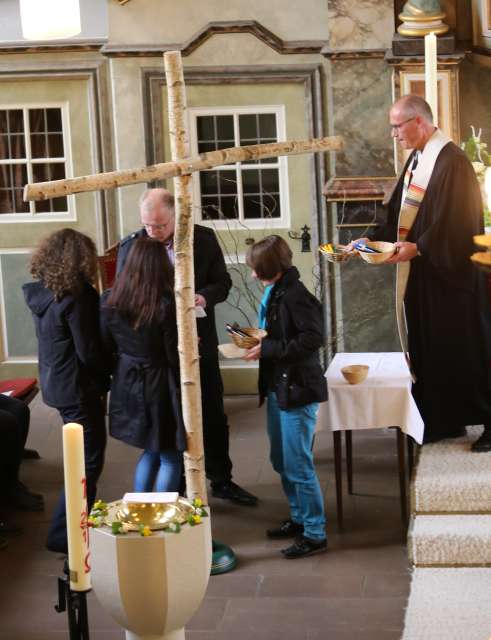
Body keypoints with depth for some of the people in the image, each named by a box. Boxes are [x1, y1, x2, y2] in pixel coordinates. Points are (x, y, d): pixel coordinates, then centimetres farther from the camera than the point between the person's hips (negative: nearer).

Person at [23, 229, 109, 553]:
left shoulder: (43, 293, 2)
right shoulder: (75, 299, -23)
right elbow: (89, 352, -20)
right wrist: (109, 374, -2)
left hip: (57, 382, 9)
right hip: (78, 388, -9)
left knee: (83, 456, 22)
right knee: (88, 462, 2)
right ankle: (65, 535, 5)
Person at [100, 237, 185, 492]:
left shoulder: (109, 301, -6)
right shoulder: (166, 304, -21)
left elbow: (105, 347, 2)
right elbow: (175, 356, -15)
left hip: (127, 386, 6)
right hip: (160, 387, -6)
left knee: (151, 451, 24)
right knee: (170, 456, 10)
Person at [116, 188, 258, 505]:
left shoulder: (204, 238, -6)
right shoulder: (131, 245, -9)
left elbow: (222, 282, 1)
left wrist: (205, 296, -21)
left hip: (200, 341, 2)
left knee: (214, 416, 13)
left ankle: (222, 480, 30)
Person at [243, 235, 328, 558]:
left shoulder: (296, 296, -20)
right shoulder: (274, 292, 8)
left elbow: (312, 339, -25)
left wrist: (267, 349, -23)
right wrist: (257, 339, 2)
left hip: (297, 390, -10)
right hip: (278, 387, 10)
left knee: (298, 465, -3)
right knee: (282, 462, 20)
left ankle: (315, 534, 6)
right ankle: (300, 518, 35)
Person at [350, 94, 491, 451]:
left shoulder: (451, 160, -17)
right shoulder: (417, 159, 12)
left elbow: (454, 221, -23)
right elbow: (400, 214, 16)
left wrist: (418, 247, -28)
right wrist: (373, 240, 5)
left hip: (450, 274, -9)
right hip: (423, 274, 9)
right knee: (430, 347, 11)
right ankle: (445, 421, 19)